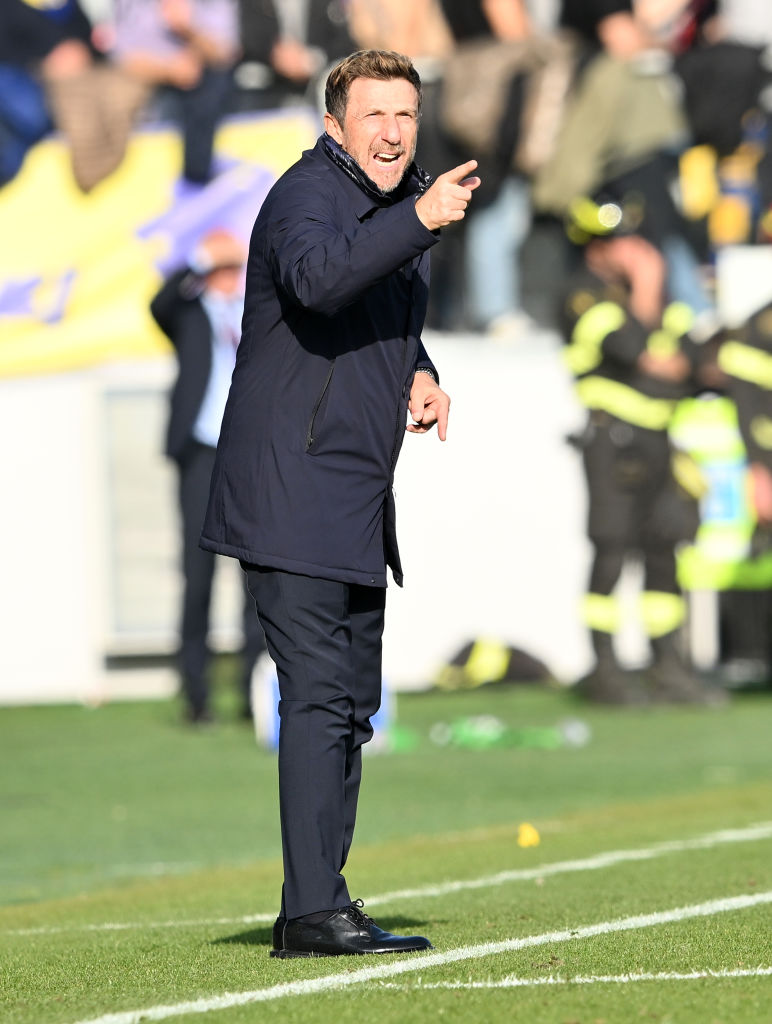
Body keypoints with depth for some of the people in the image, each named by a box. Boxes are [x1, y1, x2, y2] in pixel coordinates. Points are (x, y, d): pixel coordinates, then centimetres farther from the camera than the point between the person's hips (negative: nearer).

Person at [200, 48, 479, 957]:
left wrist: (420, 374, 11)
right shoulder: (308, 194, -12)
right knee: (319, 697, -14)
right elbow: (318, 277, -34)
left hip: (357, 505, 10)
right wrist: (419, 221, -40)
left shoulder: (398, 204, 16)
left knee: (351, 704, 12)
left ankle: (317, 904, 19)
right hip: (292, 496, -10)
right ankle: (314, 913, -15)